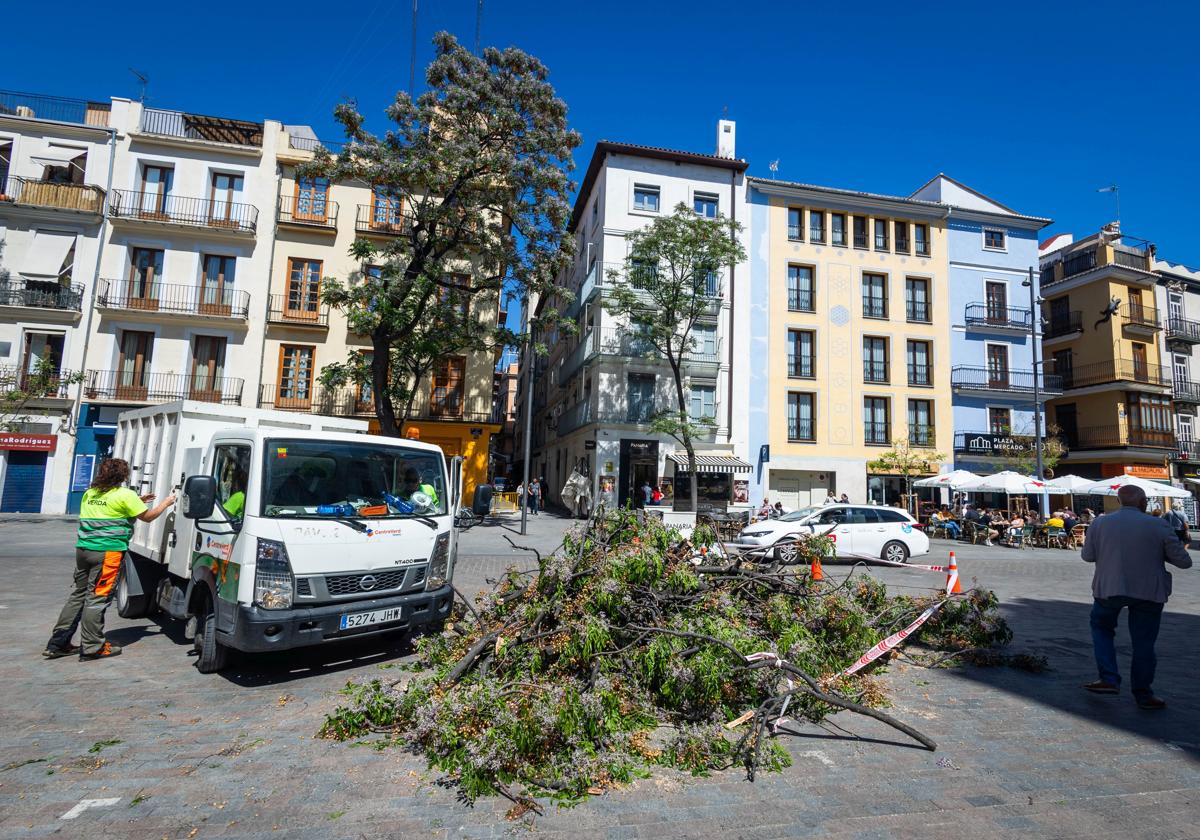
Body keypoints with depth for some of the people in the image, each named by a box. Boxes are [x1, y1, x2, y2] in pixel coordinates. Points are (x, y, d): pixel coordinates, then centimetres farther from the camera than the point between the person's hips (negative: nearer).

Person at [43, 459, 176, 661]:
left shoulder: (90, 493, 15)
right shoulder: (125, 495, -7)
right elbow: (147, 517, 2)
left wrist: (138, 501, 28)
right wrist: (166, 503, 16)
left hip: (83, 548, 7)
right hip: (107, 552, -7)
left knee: (78, 594, 15)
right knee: (98, 598, -2)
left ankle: (58, 643, 19)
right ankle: (92, 647, 4)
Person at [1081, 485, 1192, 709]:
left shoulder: (1099, 523, -4)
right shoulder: (1158, 526, -9)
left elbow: (1088, 556, 4)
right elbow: (1184, 561, -4)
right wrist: (1158, 552, 13)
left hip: (1109, 589, 0)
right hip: (1149, 592, 0)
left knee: (1101, 627, 21)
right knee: (1143, 642, 11)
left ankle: (1109, 680, 11)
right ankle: (1143, 694, 21)